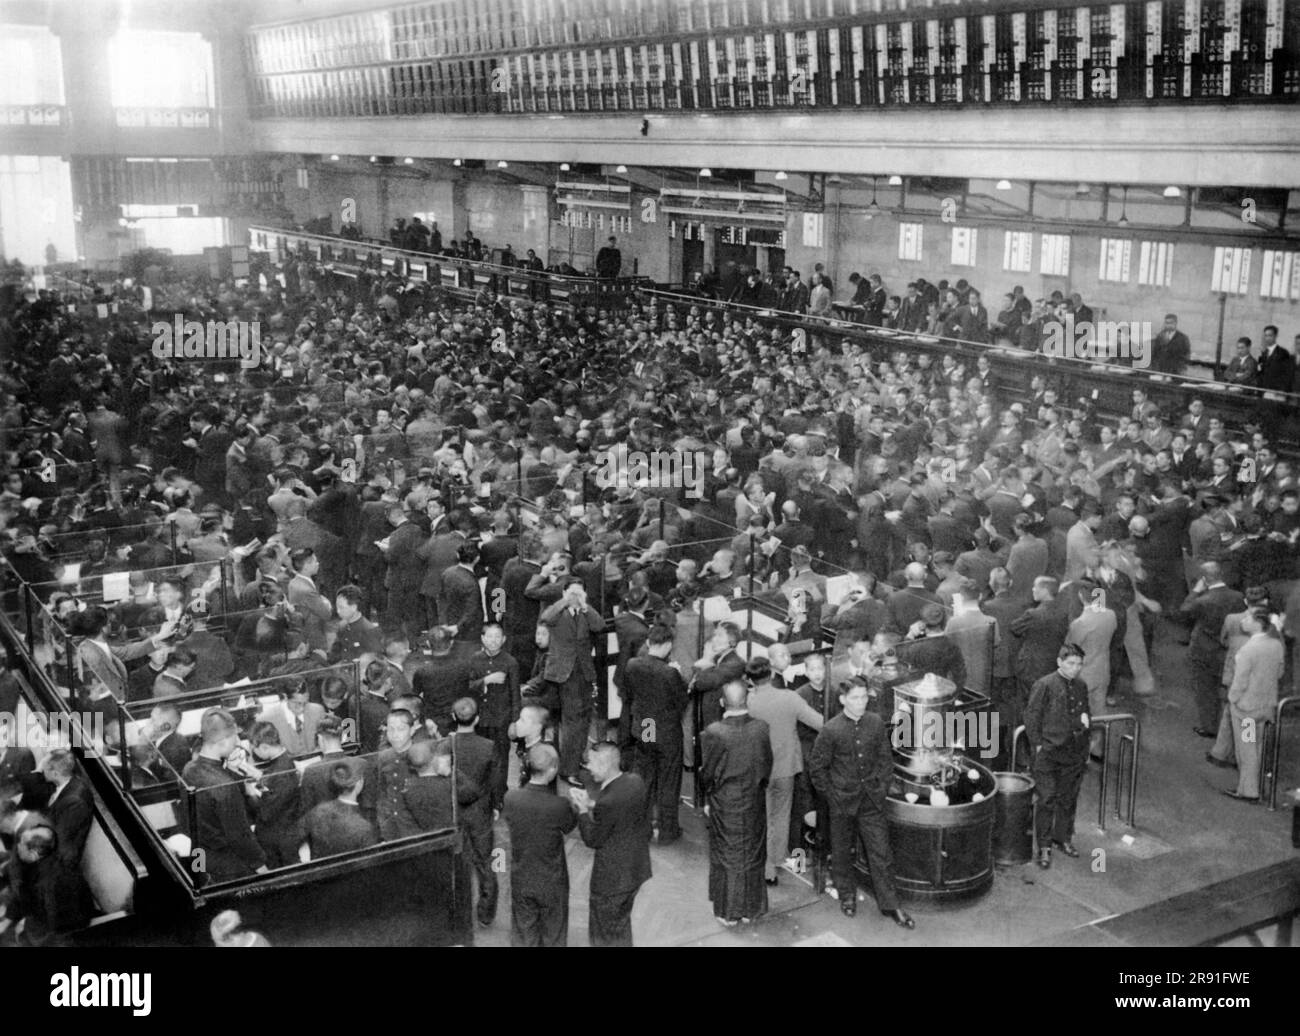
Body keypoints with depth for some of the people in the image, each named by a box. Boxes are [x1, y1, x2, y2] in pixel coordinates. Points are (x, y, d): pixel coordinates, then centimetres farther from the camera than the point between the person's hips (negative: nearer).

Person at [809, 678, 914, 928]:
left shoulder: (876, 723, -5)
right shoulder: (831, 730, -13)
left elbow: (885, 758, 8)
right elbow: (818, 768, -4)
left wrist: (882, 788, 3)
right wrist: (831, 797, -4)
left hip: (872, 801, 2)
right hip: (842, 802, -2)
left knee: (881, 853, 4)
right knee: (842, 851, 13)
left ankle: (889, 905, 13)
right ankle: (846, 895, 33)